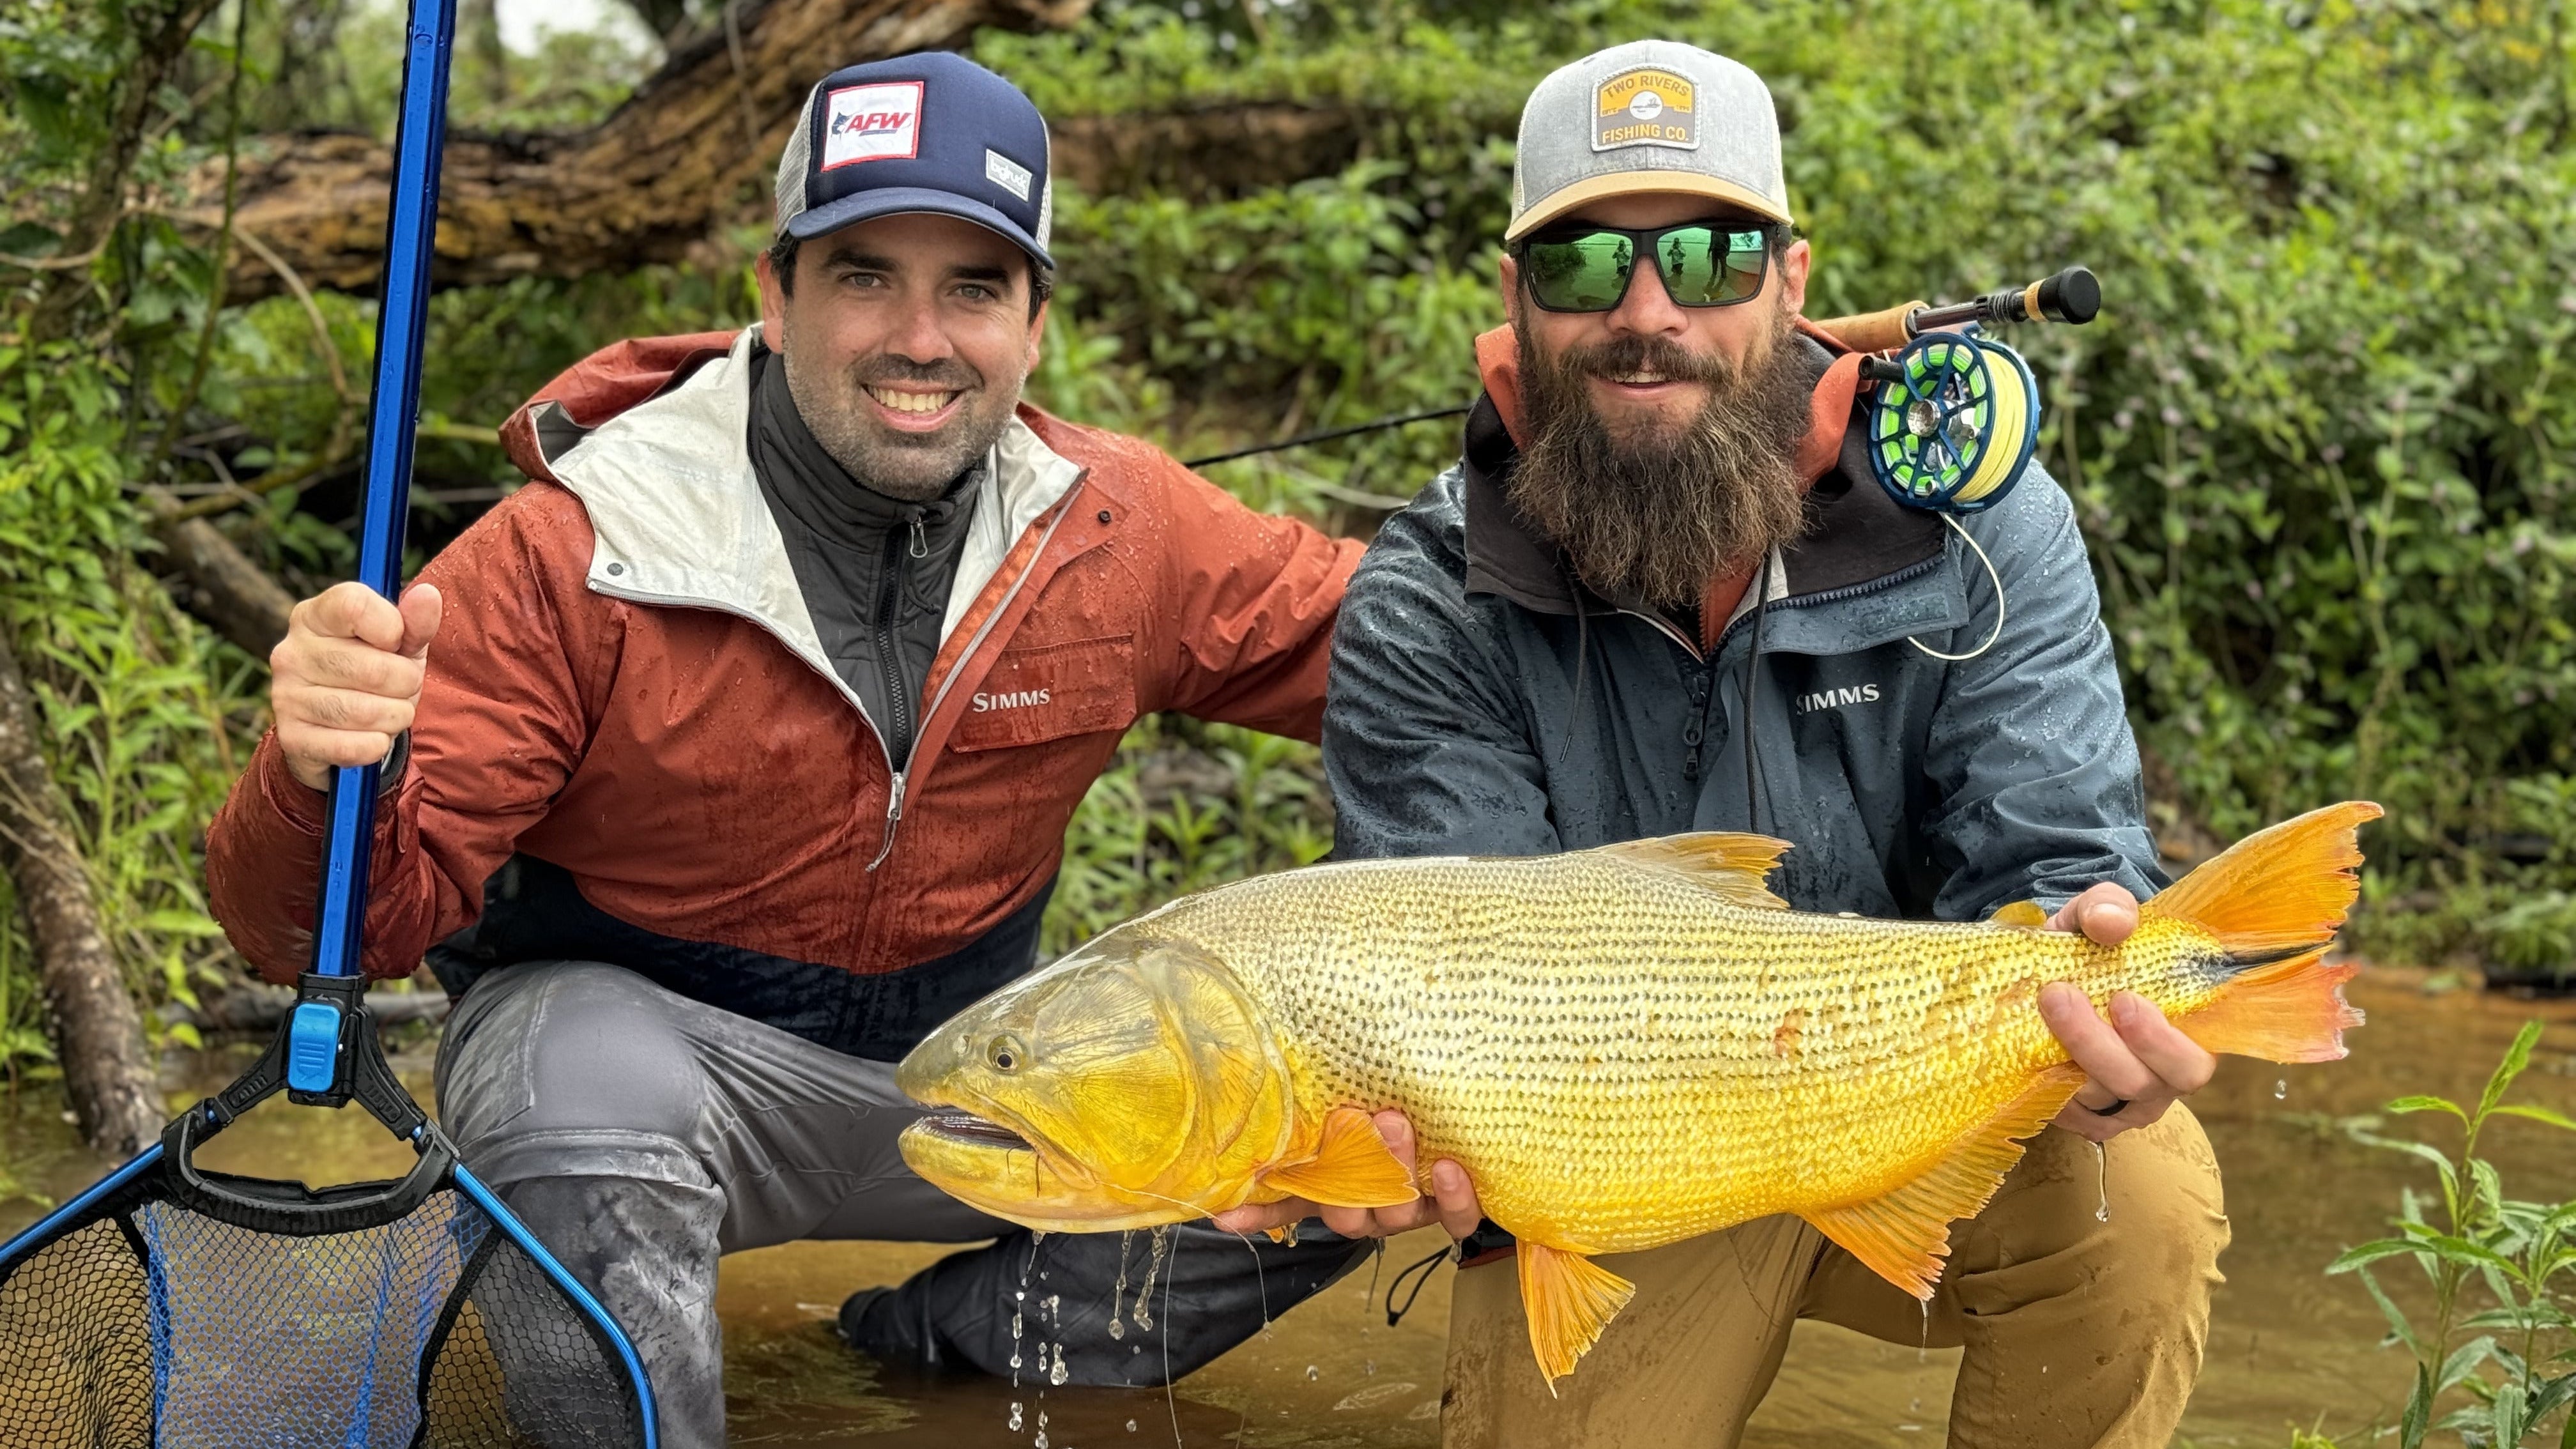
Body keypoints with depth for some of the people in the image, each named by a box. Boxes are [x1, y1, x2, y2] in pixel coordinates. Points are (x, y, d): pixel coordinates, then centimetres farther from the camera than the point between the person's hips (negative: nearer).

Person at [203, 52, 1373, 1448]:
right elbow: (366, 912, -21)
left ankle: (953, 1330, 6)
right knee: (597, 1085, -39)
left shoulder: (1119, 528, -8)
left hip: (971, 1069, 4)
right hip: (637, 1031, -4)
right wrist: (323, 775, -45)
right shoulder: (573, 555, -20)